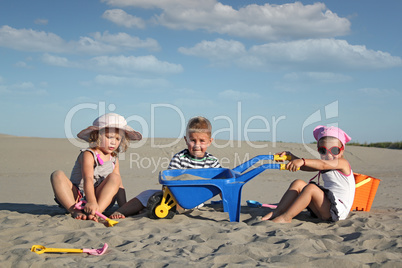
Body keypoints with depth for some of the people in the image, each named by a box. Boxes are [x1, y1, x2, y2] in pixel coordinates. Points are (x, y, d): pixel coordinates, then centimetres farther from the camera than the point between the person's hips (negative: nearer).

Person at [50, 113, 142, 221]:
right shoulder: (88, 155, -11)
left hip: (101, 198, 4)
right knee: (57, 175, -26)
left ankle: (97, 212, -38)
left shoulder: (114, 159, 10)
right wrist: (91, 202, -42)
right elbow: (88, 179, -26)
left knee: (114, 177, -21)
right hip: (77, 196, -4)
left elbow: (119, 185, 9)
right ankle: (75, 211, -36)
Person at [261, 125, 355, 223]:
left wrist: (302, 161, -39)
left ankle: (286, 217, -28)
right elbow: (304, 167, 12)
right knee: (298, 183, 0)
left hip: (338, 210, -9)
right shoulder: (326, 164, 17)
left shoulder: (342, 163, -9)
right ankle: (278, 212, -9)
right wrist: (290, 155, -2)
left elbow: (323, 165, -28)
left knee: (311, 188, -28)